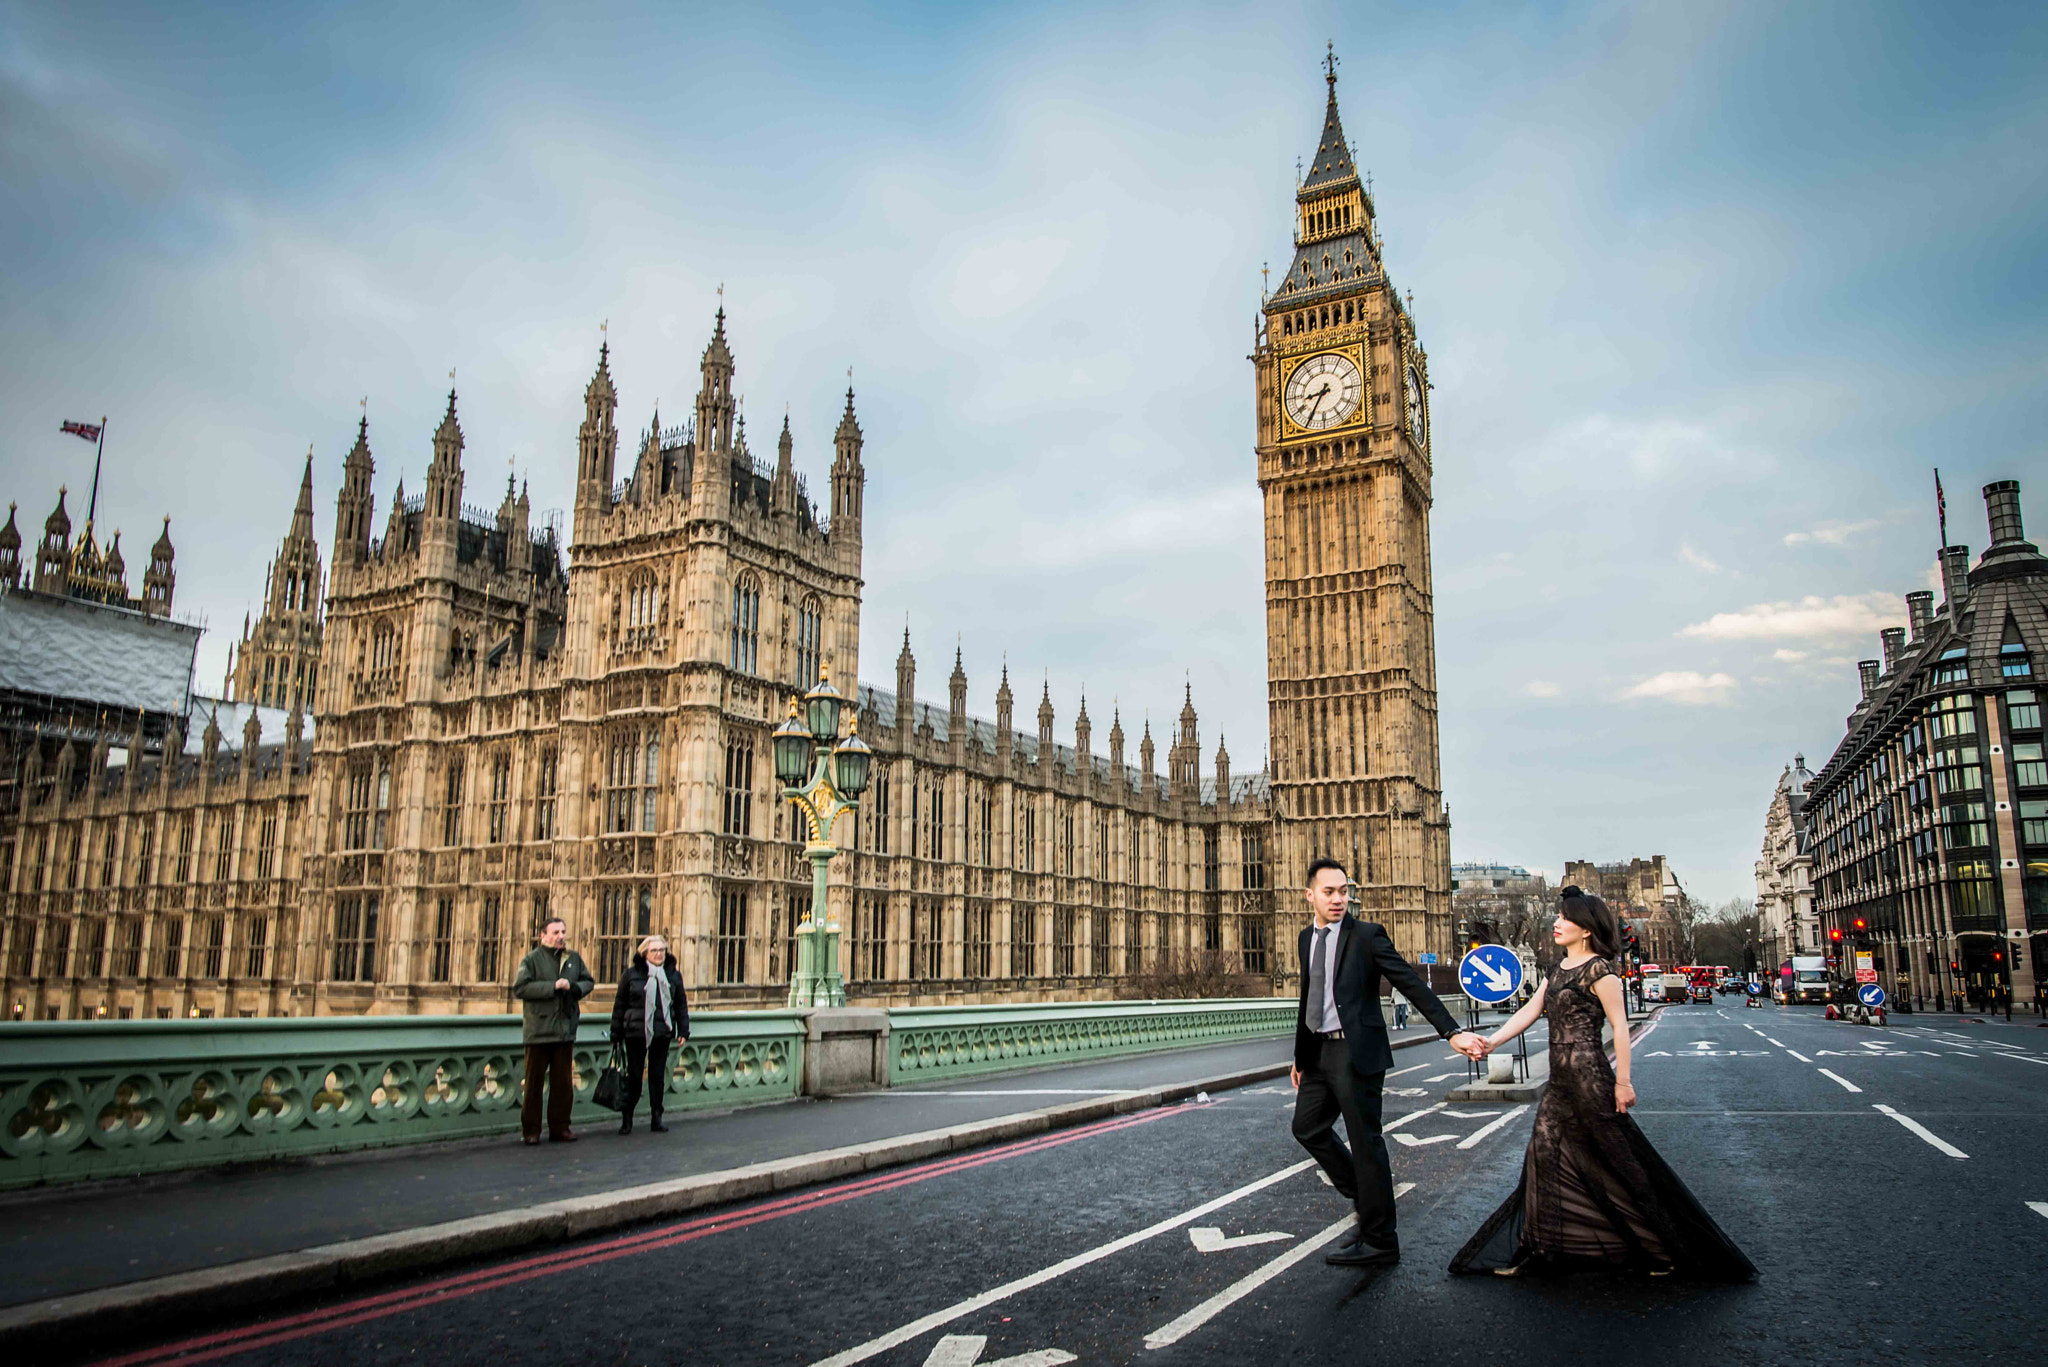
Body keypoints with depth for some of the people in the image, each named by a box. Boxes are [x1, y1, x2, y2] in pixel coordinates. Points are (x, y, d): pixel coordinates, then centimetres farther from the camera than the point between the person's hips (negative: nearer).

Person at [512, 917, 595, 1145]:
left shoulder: (574, 958, 10)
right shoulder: (532, 959, -4)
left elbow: (589, 981, 17)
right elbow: (519, 988, -15)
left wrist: (575, 988, -6)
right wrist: (553, 986, -18)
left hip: (565, 1030, 4)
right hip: (538, 1030, -4)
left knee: (563, 1083, 8)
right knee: (534, 1082, 2)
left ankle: (560, 1128, 17)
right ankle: (530, 1130, 11)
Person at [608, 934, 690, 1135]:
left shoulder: (673, 975, 7)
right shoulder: (632, 974, -1)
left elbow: (681, 1004, 13)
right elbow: (619, 1004, 3)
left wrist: (683, 1031, 7)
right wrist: (616, 1033, 1)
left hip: (662, 1033, 2)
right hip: (636, 1033, -2)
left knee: (658, 1076, 7)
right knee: (634, 1075, 1)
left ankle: (656, 1119, 16)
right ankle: (626, 1118, 12)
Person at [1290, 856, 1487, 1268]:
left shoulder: (1366, 936, -9)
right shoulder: (1307, 938, 11)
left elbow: (1413, 985, -12)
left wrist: (1452, 1032, -21)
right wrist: (1300, 1055, 22)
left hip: (1356, 1052, -7)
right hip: (1319, 1052, 7)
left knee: (1365, 1141, -1)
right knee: (1308, 1127, 13)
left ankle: (1379, 1241, 10)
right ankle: (1365, 1193, 31)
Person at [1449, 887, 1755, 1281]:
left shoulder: (1598, 969, -11)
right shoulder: (1560, 969, 13)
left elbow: (1619, 1026, -13)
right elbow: (1530, 1011, 11)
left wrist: (1622, 1081, -15)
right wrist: (1492, 1041, 2)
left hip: (1589, 1077, -8)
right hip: (1560, 1079, 8)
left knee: (1619, 1160, 1)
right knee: (1544, 1154, 9)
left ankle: (1670, 1250, 17)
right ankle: (1532, 1249, 18)